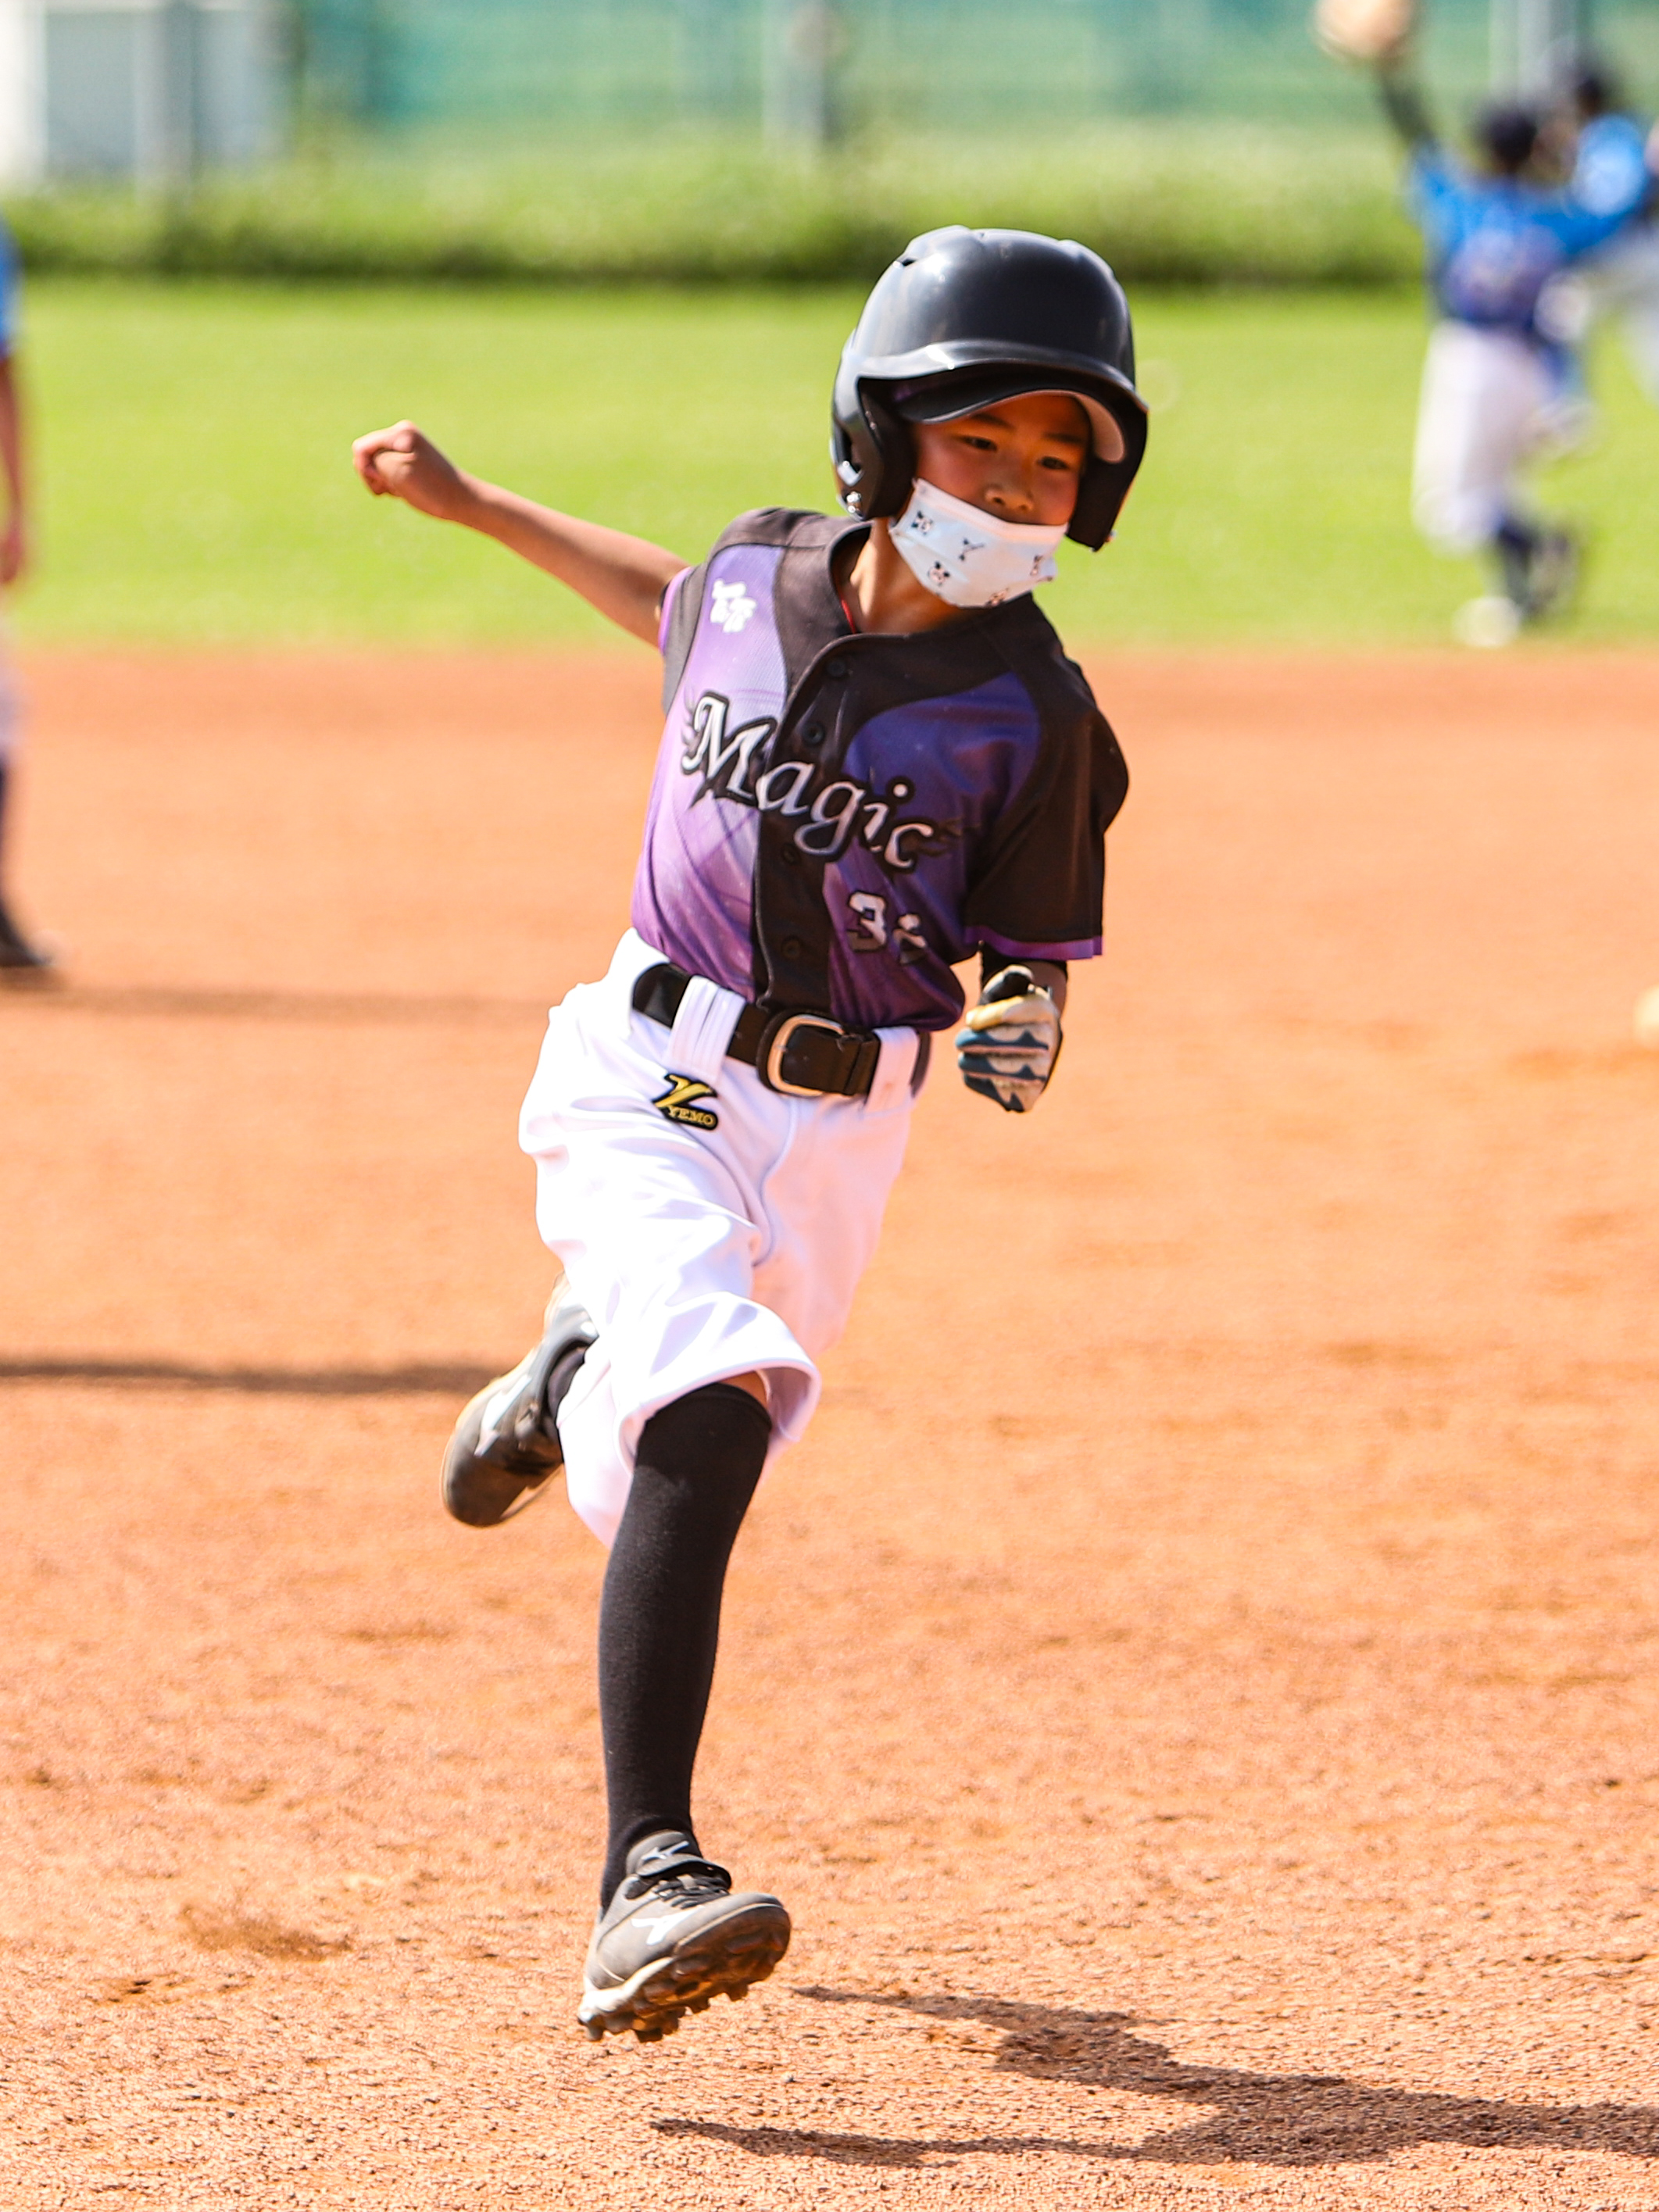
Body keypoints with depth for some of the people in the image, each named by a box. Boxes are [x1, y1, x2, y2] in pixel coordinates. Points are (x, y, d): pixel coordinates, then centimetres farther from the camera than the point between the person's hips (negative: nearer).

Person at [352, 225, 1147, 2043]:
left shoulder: (1034, 718, -10)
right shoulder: (762, 570, -3)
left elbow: (1031, 961, -3)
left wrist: (1017, 1039, -26)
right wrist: (469, 504, 29)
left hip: (837, 1129, 1)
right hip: (651, 1076, -1)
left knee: (694, 1413, 15)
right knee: (709, 1422, -22)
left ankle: (566, 1387, 56)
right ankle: (647, 1881, -30)